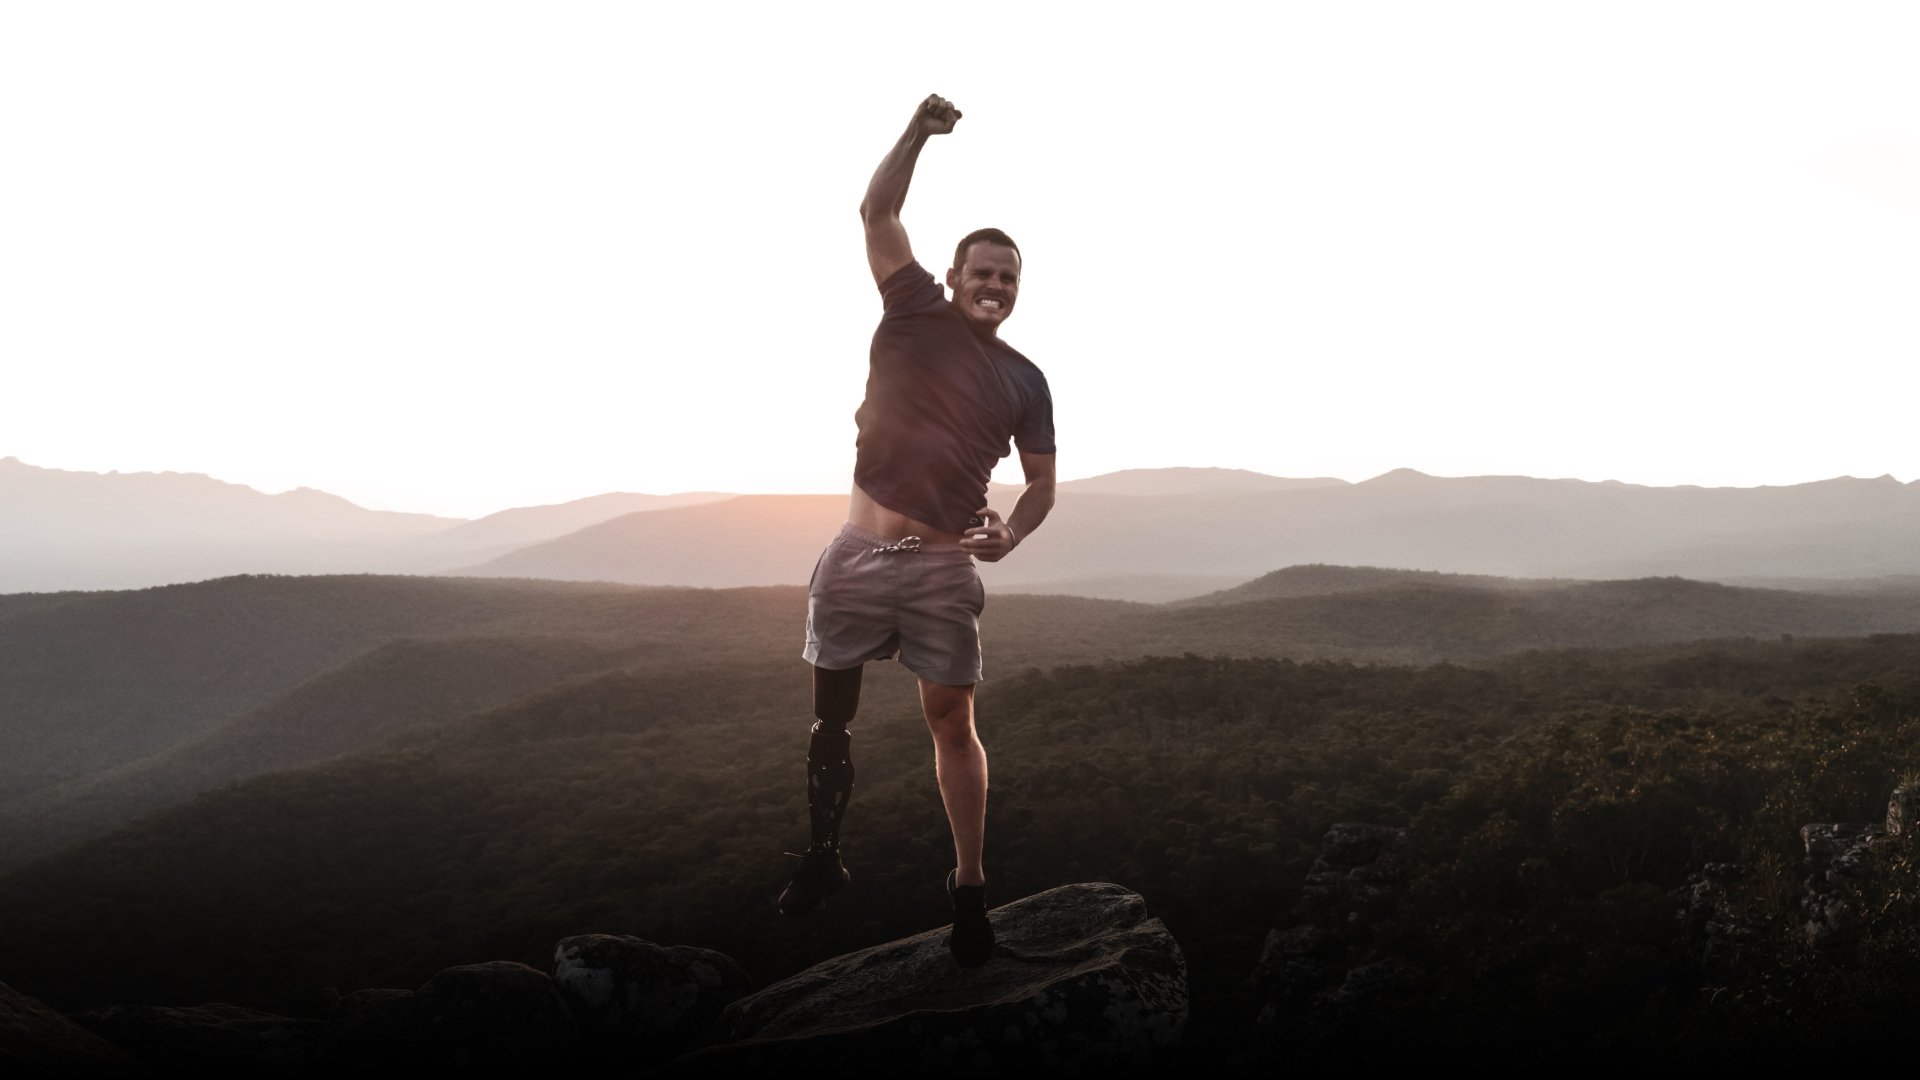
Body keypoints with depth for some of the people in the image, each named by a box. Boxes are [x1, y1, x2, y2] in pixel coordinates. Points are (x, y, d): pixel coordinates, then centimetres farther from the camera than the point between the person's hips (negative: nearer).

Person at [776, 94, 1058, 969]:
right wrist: (920, 131, -11)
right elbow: (878, 213, -2)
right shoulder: (914, 314, 4)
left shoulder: (1025, 381, 7)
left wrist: (1013, 532, -10)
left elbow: (1042, 483, 10)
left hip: (943, 568, 0)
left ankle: (969, 888, 7)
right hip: (858, 555, 0)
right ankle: (822, 858, 24)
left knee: (952, 722, -1)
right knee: (830, 713, 8)